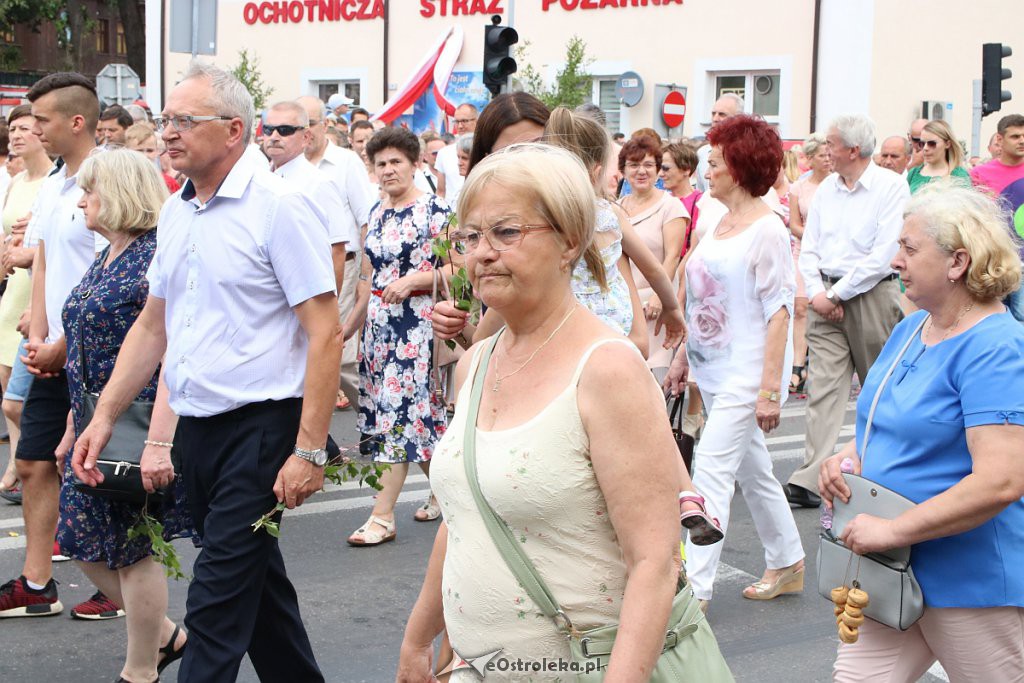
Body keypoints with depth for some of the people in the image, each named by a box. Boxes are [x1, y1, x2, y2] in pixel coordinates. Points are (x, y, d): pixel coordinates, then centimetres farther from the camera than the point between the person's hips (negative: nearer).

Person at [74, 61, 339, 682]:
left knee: (218, 604, -7)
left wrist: (309, 451, -20)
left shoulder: (279, 207, -12)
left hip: (259, 426, -8)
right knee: (257, 580, 18)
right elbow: (152, 327, 19)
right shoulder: (175, 213, 11)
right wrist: (105, 417, 12)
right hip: (195, 429, 8)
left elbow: (325, 334, -16)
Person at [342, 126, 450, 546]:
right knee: (416, 412, 11)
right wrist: (348, 327, 21)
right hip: (379, 325, 7)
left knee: (397, 413, -9)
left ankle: (382, 517, -9)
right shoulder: (377, 213, 14)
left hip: (415, 326, -7)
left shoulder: (433, 210, -7)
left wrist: (411, 281, -21)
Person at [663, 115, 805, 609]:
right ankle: (787, 566, 30)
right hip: (715, 371, 9)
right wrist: (682, 357, 17)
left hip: (746, 375, -9)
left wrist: (770, 388, -20)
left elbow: (778, 312, -17)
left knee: (711, 471, -12)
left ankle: (695, 587, -10)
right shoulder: (720, 224, 12)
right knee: (752, 470, 17)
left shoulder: (767, 231, -14)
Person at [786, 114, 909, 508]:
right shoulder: (826, 189, 10)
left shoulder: (891, 187, -7)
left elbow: (883, 255, -14)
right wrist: (816, 293, -4)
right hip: (826, 297, 4)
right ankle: (810, 479, -10)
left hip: (872, 295, -4)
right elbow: (809, 248, 12)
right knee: (823, 385, -4)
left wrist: (838, 294, -13)